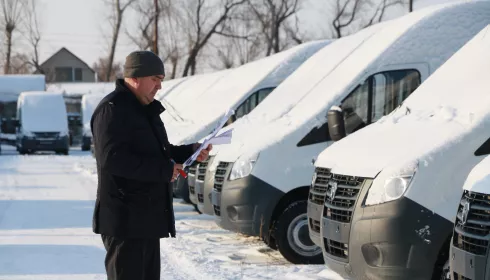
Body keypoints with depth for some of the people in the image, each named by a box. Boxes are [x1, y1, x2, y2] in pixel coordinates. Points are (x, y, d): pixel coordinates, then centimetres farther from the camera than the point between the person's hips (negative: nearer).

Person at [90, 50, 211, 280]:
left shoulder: (145, 109, 17)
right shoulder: (112, 110, -16)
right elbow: (112, 159, -26)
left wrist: (190, 152, 8)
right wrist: (164, 170, -23)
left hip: (146, 217, 10)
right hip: (125, 219, -10)